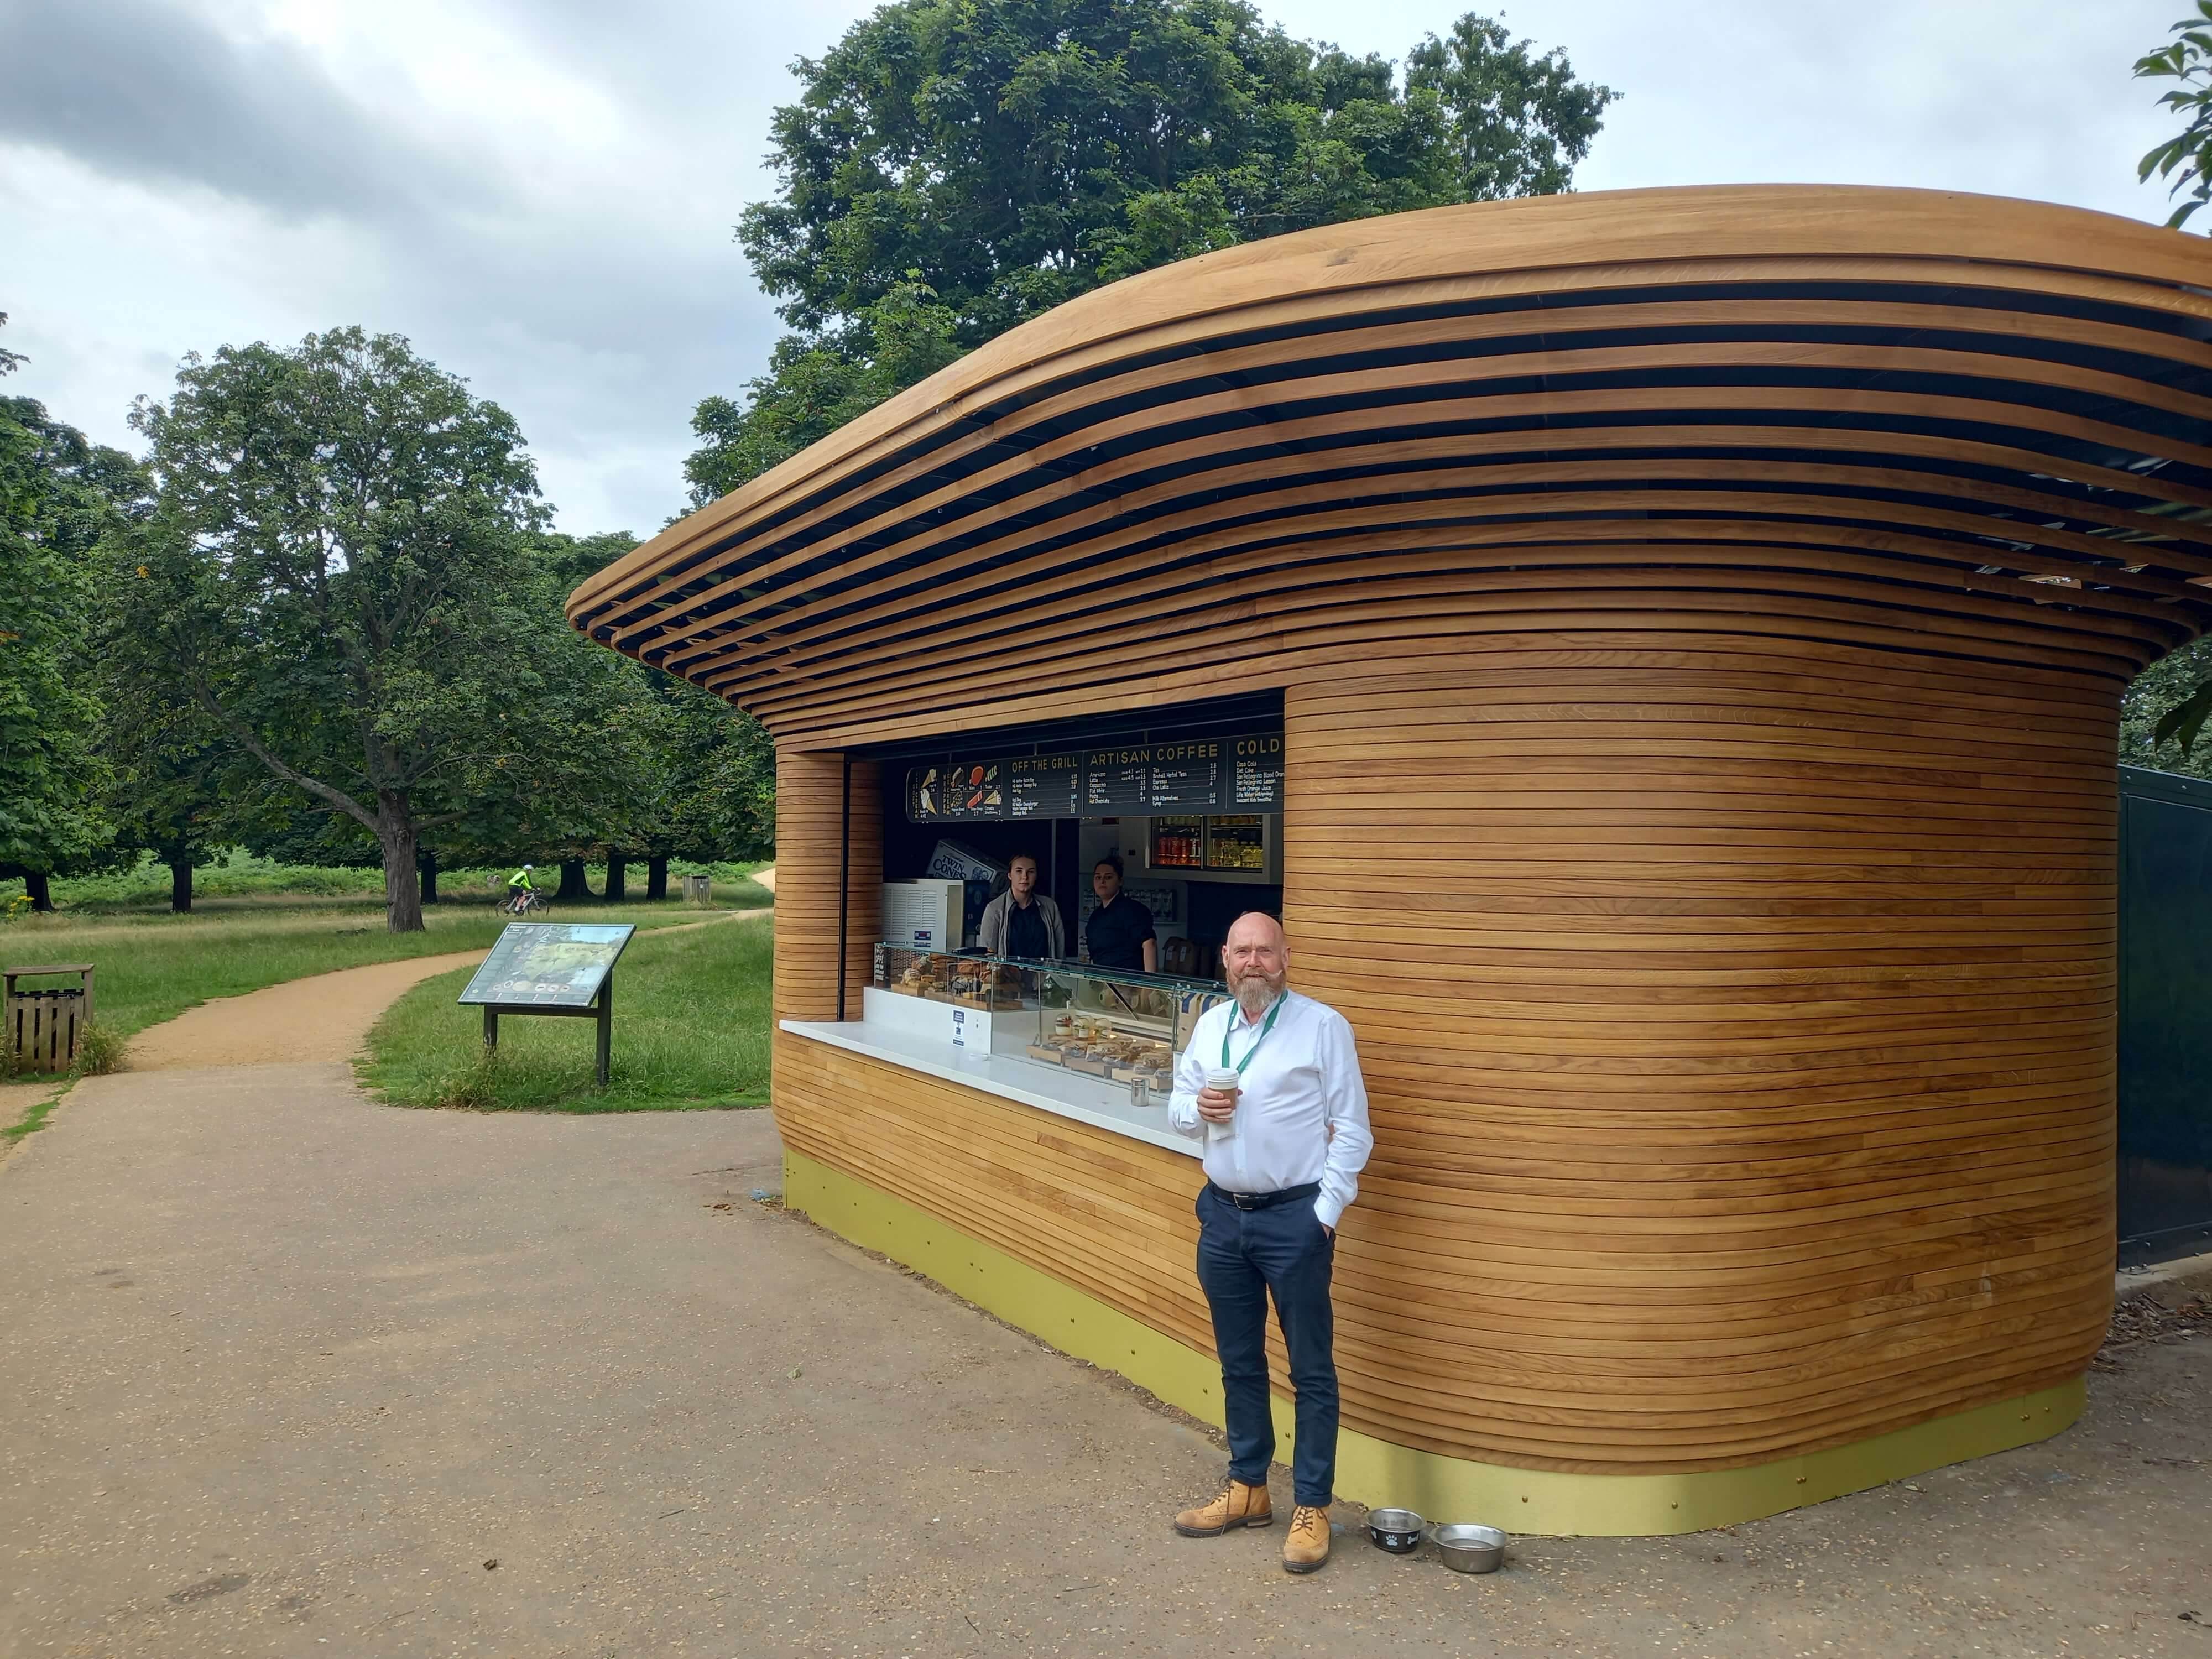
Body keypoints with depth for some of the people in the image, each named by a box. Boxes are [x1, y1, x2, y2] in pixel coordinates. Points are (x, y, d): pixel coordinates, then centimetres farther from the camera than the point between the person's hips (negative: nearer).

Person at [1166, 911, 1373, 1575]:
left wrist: (1325, 1212, -12)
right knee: (1238, 1362, 17)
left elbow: (1352, 1128, -8)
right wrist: (1197, 1108, -9)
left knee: (1311, 1367, 4)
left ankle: (1312, 1508, 16)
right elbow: (1177, 1107, 15)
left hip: (1294, 1218, -5)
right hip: (1223, 1214, 6)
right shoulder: (1210, 1026, 8)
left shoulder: (1323, 1026, -9)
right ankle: (1247, 1488, 32)